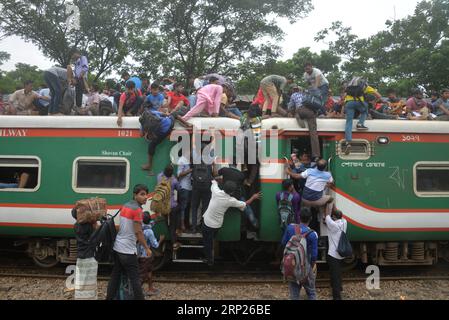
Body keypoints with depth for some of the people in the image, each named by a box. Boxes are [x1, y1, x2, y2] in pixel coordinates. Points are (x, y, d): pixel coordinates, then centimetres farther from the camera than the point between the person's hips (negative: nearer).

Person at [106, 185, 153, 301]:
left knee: (115, 276, 16)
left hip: (117, 247, 8)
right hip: (128, 250, -8)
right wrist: (147, 248, -12)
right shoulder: (137, 210, -16)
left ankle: (109, 298, 23)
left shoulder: (125, 206, 9)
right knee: (135, 279, -1)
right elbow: (138, 232, -19)